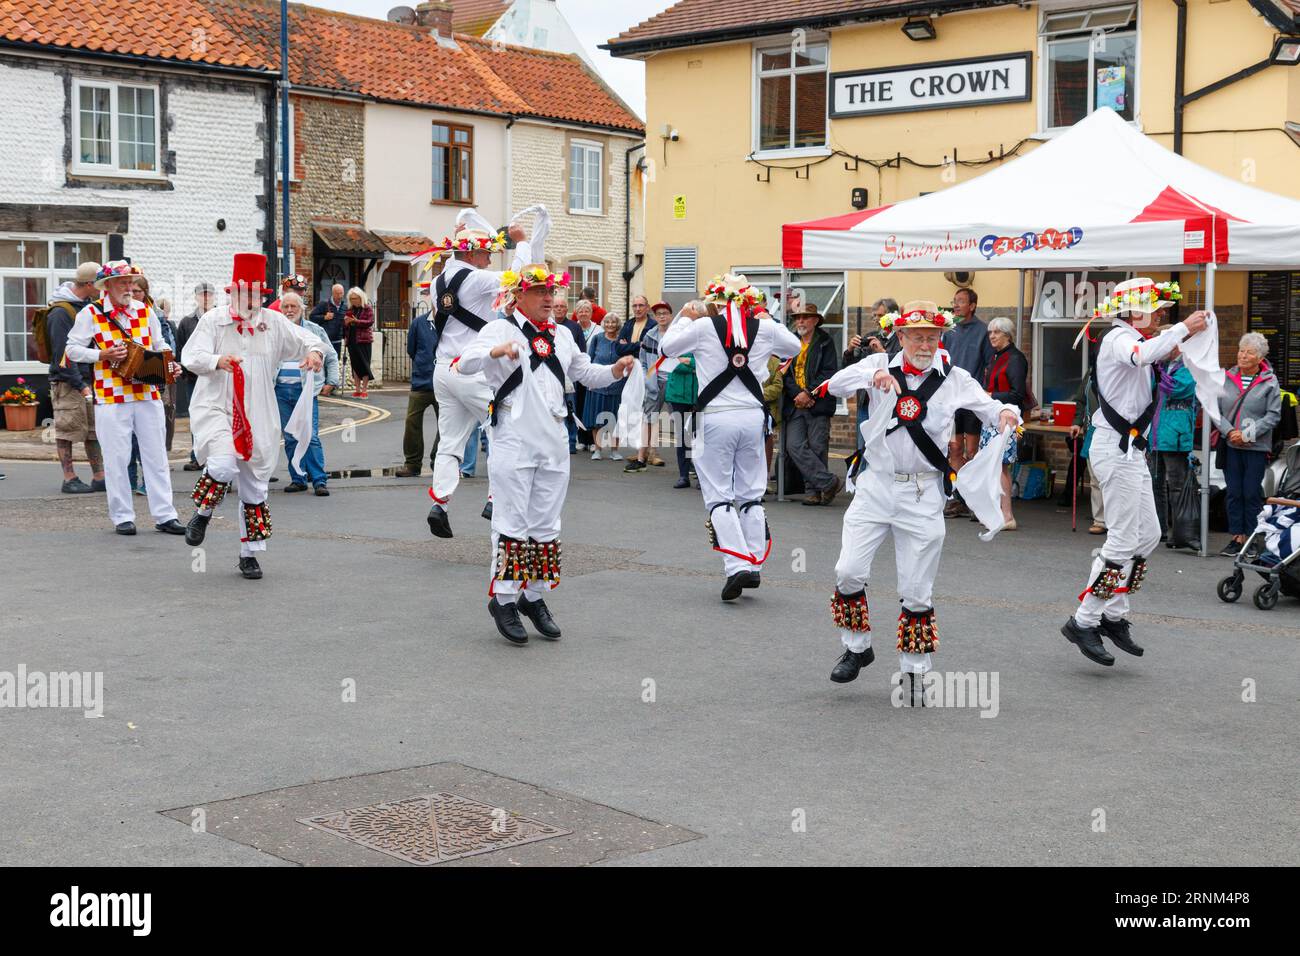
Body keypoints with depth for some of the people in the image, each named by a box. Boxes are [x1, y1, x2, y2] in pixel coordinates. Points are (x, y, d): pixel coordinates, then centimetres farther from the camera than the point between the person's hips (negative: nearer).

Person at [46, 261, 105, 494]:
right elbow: (62, 354, -18)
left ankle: (99, 477, 13)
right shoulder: (61, 312, -14)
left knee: (95, 430, 9)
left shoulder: (89, 306, 11)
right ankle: (70, 480, 4)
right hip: (68, 382, -8)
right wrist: (80, 385, -19)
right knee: (67, 430, -1)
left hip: (90, 379, 8)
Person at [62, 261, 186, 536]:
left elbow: (159, 347, 20)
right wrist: (103, 355, -15)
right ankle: (122, 517, 10)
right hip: (111, 398, -3)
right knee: (116, 459, 0)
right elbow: (72, 349, -1)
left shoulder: (145, 311, 10)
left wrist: (170, 367, 2)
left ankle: (164, 515, 8)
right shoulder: (91, 314, 0)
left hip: (148, 394, 3)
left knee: (156, 456, 4)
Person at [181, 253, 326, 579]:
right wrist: (218, 361, -31)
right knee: (224, 464, -29)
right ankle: (202, 514, 2)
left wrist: (314, 351, -18)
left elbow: (307, 338, 7)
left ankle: (249, 554, 20)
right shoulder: (213, 320, 1)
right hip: (215, 408, -3)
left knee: (254, 487, 8)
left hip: (257, 416, 3)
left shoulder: (273, 323, 7)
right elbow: (194, 356, -9)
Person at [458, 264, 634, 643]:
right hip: (513, 442, -6)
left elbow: (587, 373, 26)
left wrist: (616, 369, 6)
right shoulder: (501, 329, -3)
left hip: (553, 443, 6)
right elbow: (466, 363, -17)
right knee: (513, 523, -4)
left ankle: (535, 597, 20)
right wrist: (497, 351, -37)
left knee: (546, 525, 10)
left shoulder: (561, 335, 15)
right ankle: (504, 599, 4)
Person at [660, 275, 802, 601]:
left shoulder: (702, 327, -6)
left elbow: (666, 347, 9)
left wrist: (684, 317, 23)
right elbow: (794, 347, 21)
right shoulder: (765, 328, 2)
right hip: (752, 416, 3)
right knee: (752, 494, 14)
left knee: (718, 496, 2)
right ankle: (754, 565, 14)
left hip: (715, 418, -3)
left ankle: (737, 566, -11)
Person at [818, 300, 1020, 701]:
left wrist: (1006, 413, -20)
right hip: (876, 487, 1)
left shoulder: (955, 380, 3)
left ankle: (913, 670, 18)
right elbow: (838, 383, -12)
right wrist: (873, 375, -32)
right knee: (849, 572, -6)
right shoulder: (881, 365, 2)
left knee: (916, 592, 3)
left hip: (923, 495, 0)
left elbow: (990, 409, 5)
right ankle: (857, 648, 18)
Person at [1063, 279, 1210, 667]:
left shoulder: (1127, 339, 20)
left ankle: (1114, 616, 17)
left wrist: (1176, 344, 13)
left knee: (1148, 535, 12)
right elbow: (1142, 355, -34)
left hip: (1130, 449, 11)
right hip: (1117, 448, -11)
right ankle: (1084, 622, -5)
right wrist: (1183, 328, -27)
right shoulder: (1120, 337, -13)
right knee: (1123, 540, -9)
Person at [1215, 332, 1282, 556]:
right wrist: (1228, 431, -10)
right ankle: (1236, 537, 13)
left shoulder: (1270, 382, -3)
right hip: (1230, 446, 3)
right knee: (1234, 493, 6)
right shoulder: (1227, 378, 5)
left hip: (1256, 447, -3)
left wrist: (1247, 434, -12)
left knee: (1252, 494, 0)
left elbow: (1273, 415, -5)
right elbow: (1215, 408, 4)